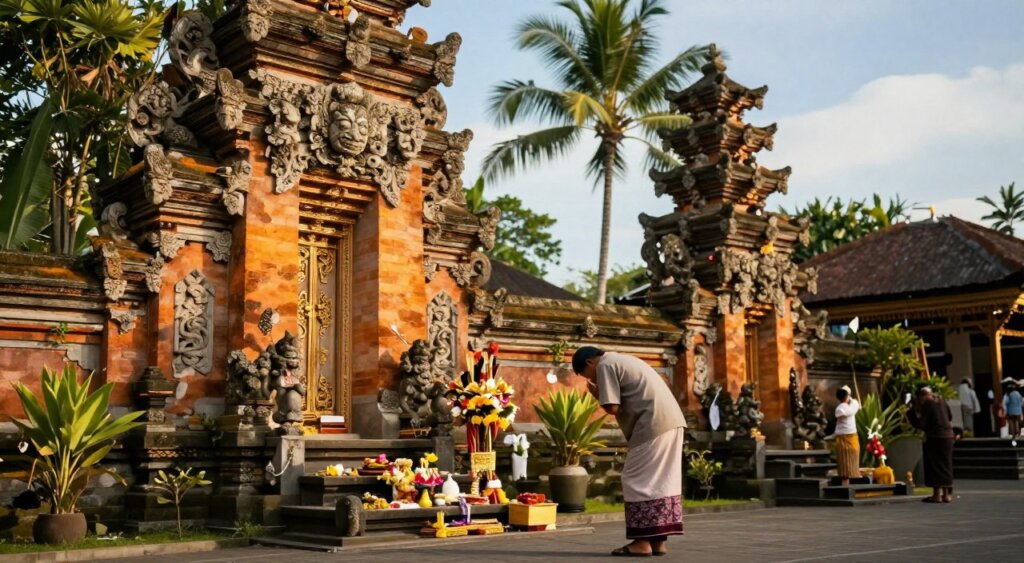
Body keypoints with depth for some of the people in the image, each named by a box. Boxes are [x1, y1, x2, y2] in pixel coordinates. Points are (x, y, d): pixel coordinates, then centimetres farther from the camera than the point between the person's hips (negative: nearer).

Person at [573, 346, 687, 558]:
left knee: (638, 480, -3)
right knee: (662, 479, 10)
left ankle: (642, 542, -3)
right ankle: (657, 540, 12)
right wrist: (602, 392, 16)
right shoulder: (623, 361, 27)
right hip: (671, 421, 9)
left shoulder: (605, 366, -2)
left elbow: (612, 407, -10)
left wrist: (597, 394, 9)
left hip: (653, 424, -9)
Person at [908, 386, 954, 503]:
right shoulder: (941, 401, 8)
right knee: (946, 464, 13)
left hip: (935, 437, -7)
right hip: (948, 435, 7)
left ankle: (937, 494, 0)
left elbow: (921, 424, -13)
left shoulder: (927, 404, -11)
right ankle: (946, 493, 16)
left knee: (935, 465, 0)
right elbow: (950, 416, 20)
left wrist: (913, 413, -2)